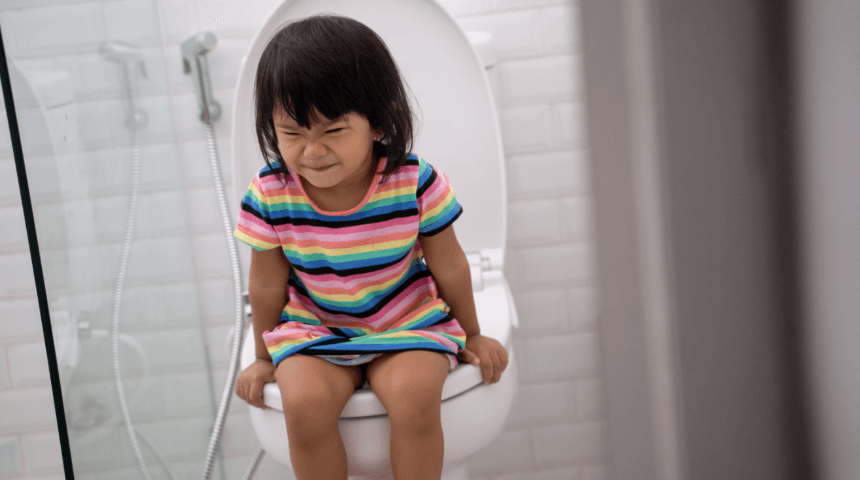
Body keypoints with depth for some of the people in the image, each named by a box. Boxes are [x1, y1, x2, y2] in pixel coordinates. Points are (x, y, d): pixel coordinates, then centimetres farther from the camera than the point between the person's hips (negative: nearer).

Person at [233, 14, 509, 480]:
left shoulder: (415, 183, -19)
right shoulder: (269, 196, -16)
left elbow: (449, 268, -4)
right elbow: (267, 285, 0)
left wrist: (473, 336, 10)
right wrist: (265, 358, 12)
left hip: (407, 319, -1)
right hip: (312, 327, 1)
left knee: (414, 393, -29)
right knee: (304, 400, -27)